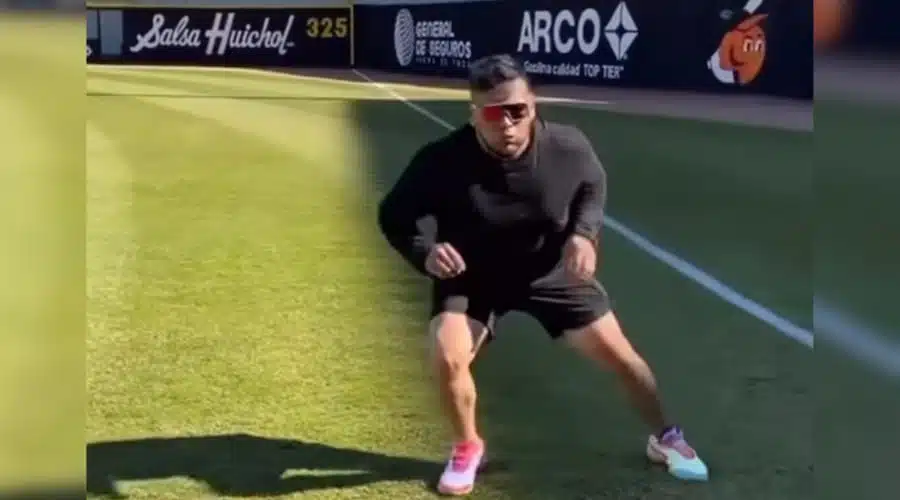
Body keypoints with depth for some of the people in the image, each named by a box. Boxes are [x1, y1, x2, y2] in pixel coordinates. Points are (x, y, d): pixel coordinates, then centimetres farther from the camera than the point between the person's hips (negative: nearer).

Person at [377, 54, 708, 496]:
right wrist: (425, 251, -38)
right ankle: (467, 449, 9)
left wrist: (584, 232, -18)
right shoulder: (442, 160, -31)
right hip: (471, 274, -2)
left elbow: (593, 187, 0)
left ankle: (665, 438, 32)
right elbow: (394, 214, -18)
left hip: (551, 270, 2)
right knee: (447, 357, -22)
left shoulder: (568, 148, -24)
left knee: (618, 354, 5)